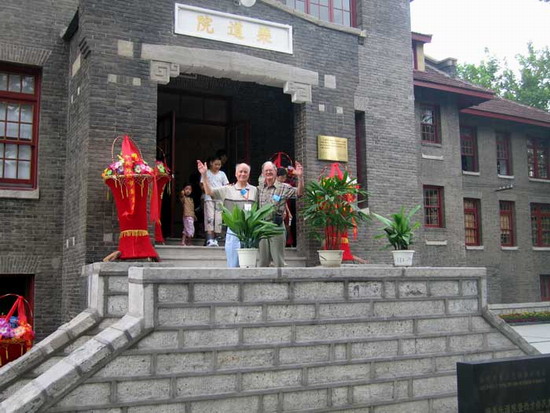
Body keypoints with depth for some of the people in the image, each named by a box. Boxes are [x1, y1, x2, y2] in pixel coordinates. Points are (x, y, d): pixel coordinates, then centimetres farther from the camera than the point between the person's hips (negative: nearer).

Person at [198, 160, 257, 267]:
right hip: (233, 232, -1)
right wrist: (204, 175, -13)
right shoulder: (228, 190, 6)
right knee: (233, 265, 5)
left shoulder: (255, 190, 9)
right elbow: (209, 191, -4)